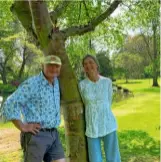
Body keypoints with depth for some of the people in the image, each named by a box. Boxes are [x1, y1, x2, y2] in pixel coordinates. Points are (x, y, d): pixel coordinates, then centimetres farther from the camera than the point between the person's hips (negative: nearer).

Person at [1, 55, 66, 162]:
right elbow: (9, 105, -18)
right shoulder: (32, 84, -13)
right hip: (36, 135, -7)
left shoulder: (56, 82, 10)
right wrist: (23, 127, -15)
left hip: (53, 134, 7)